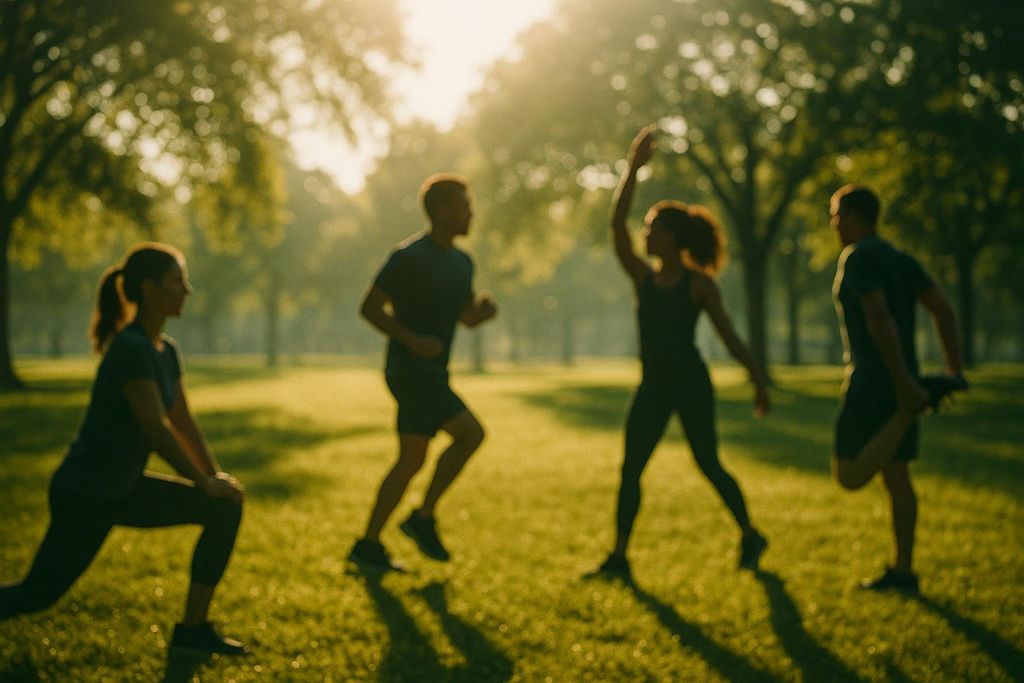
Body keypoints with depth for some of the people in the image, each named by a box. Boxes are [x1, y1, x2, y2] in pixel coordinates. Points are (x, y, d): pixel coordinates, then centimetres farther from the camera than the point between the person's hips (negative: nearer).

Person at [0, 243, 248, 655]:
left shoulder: (166, 350, 5)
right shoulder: (130, 349, -23)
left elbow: (183, 422, 14)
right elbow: (157, 430, -26)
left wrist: (216, 476, 7)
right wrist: (205, 482, -17)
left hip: (122, 488, 9)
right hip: (84, 495, -9)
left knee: (225, 509, 0)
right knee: (37, 594, -1)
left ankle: (193, 629, 6)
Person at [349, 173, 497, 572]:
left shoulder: (461, 262, 14)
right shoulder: (410, 257, -11)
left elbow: (467, 318, 21)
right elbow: (370, 307, -11)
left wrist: (483, 308, -3)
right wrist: (412, 340, -23)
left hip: (431, 373, 9)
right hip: (412, 370, -9)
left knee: (411, 460, 4)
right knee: (470, 433, -14)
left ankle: (368, 546, 10)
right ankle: (424, 518, -5)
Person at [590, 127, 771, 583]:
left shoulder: (699, 283, -4)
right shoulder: (642, 277, 7)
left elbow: (728, 335, -2)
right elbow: (617, 225, -3)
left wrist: (758, 379, -4)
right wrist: (632, 168, -6)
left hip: (690, 384, -4)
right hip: (652, 386, 4)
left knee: (708, 464, -1)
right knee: (630, 468, -2)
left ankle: (750, 537, 20)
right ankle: (619, 557, 0)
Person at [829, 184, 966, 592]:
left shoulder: (857, 257, -12)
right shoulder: (900, 260, 14)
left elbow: (880, 318, -24)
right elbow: (944, 310, 10)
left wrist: (904, 383, -25)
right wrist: (955, 369, 9)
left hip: (871, 384, -9)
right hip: (900, 384, 9)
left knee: (850, 477, -9)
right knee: (896, 479, 10)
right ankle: (903, 570, 11)